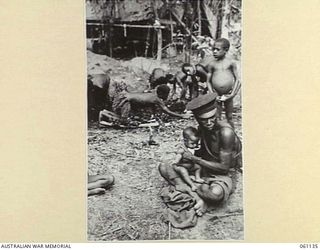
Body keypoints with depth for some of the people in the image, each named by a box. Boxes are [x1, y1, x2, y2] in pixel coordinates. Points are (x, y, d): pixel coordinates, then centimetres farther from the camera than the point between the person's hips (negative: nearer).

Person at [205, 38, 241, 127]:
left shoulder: (231, 63, -3)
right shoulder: (211, 64, 0)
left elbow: (237, 80, -2)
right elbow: (208, 81, 3)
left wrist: (232, 94, -10)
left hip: (228, 95, 0)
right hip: (216, 95, 1)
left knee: (229, 118, 11)